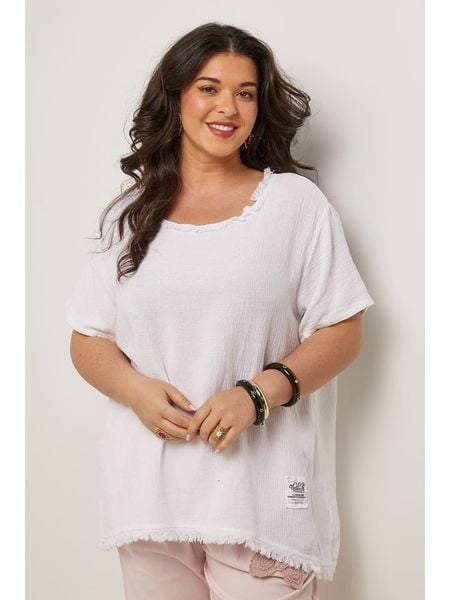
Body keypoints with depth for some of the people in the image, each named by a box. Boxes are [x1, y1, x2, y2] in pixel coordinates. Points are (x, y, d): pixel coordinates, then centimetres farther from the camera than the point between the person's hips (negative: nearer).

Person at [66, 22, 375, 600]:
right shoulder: (130, 215, 10)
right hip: (149, 486, 3)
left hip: (261, 486, -2)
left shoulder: (296, 201, 2)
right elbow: (88, 341, 10)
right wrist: (137, 390, -10)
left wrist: (257, 394, -16)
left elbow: (342, 331, -1)